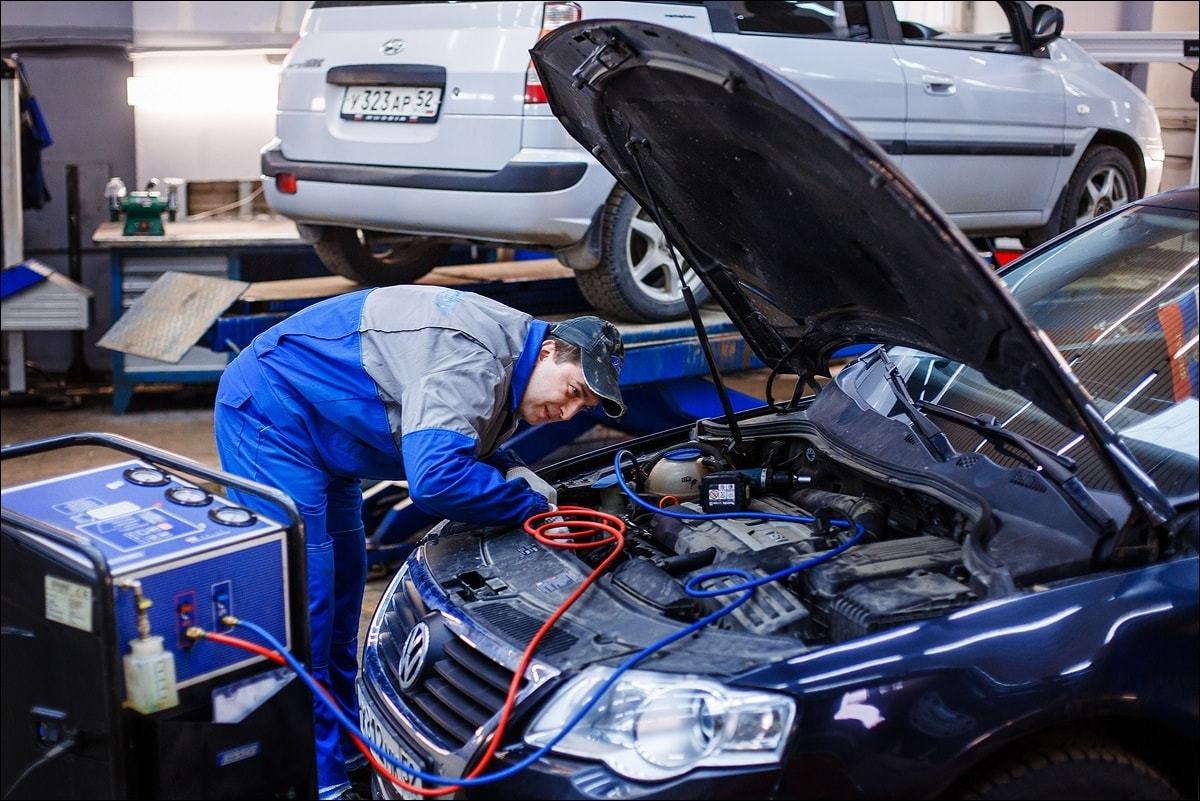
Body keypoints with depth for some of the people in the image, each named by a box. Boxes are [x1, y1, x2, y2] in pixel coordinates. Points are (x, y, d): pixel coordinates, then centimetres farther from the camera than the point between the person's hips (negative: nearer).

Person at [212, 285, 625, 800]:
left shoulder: (502, 367, 1)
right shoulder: (472, 357, -30)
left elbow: (468, 444, 15)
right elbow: (436, 479, -38)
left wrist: (514, 474, -6)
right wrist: (530, 502, -24)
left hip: (316, 424, 11)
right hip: (269, 411, -11)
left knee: (342, 583, 15)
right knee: (305, 598, -9)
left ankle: (346, 747, 27)